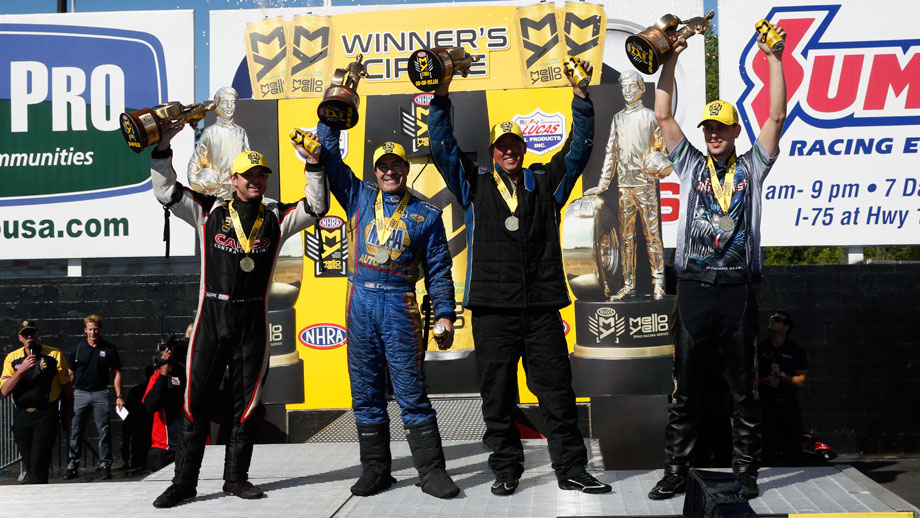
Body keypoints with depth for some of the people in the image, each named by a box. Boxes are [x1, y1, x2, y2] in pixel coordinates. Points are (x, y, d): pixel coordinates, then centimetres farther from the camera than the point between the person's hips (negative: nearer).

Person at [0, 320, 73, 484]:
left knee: (38, 463, -11)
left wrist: (69, 413, 9)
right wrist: (21, 369, -17)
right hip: (21, 415, 3)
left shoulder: (55, 355, 0)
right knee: (28, 463, 12)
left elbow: (65, 386, 6)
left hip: (45, 415, -3)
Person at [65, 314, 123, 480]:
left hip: (101, 394, -1)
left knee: (104, 431, -2)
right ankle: (72, 466, 8)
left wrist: (119, 396, -1)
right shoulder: (77, 348, 5)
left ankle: (105, 465, 4)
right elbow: (70, 373, 10)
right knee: (75, 431, 1)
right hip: (80, 393, 1)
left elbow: (116, 373, 6)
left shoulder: (109, 349, 3)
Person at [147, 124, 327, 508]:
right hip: (211, 317, -1)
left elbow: (316, 206, 2)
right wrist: (164, 145, -6)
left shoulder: (276, 217, 7)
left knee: (246, 402, 8)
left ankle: (236, 477, 20)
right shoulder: (209, 211, 5)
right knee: (196, 400, 1)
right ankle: (184, 482, 10)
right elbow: (165, 191, 3)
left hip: (253, 321, 1)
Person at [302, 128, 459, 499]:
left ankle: (432, 471, 1)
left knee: (412, 392, -4)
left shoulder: (426, 215, 8)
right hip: (360, 303, 3)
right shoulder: (359, 198, 13)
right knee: (366, 393, 7)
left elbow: (438, 270, 7)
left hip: (400, 305, -3)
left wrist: (444, 314, -1)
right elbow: (329, 156, 15)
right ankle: (375, 470, 16)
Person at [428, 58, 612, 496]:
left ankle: (571, 469, 12)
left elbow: (579, 147, 9)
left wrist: (580, 95, 1)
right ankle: (505, 470, 17)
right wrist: (441, 96, -3)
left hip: (541, 307, 1)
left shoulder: (545, 182, 14)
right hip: (492, 308, 0)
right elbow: (443, 147, 5)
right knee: (497, 396, 6)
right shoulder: (474, 185, 11)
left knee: (557, 393, 3)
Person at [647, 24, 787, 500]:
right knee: (684, 388, 5)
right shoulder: (690, 165, 12)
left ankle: (746, 470, 17)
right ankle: (675, 471, 12)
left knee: (744, 389, 7)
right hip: (694, 288, 1)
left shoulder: (751, 167, 10)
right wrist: (671, 58, 3)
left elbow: (777, 116, 2)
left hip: (738, 290, 0)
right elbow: (663, 116, 6)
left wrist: (774, 59, -1)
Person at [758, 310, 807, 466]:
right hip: (766, 404, 0)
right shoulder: (760, 348, 7)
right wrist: (766, 381, -13)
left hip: (789, 405, 0)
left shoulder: (796, 350, 4)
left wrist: (782, 375, -17)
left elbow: (801, 381, -2)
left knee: (794, 447, 1)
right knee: (766, 448, -3)